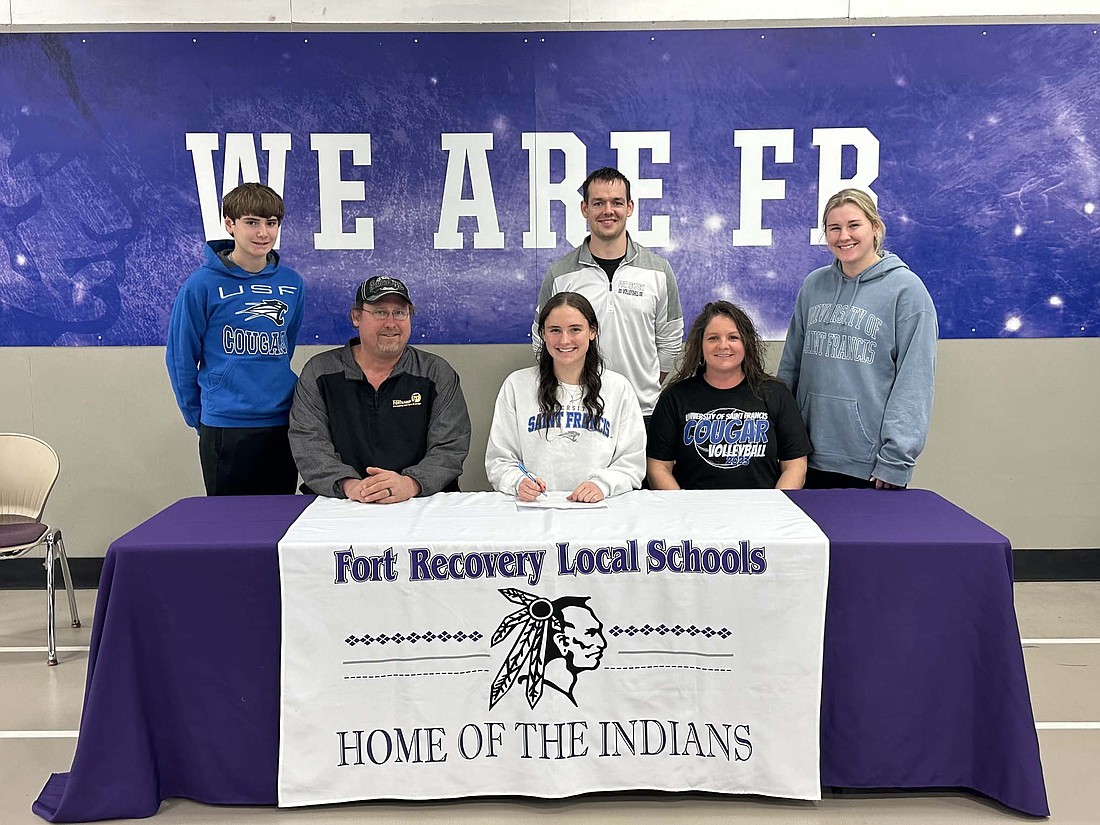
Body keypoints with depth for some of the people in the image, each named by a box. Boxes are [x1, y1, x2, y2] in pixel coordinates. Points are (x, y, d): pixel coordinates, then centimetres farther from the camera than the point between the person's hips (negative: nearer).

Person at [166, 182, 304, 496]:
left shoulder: (292, 283, 4)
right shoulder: (203, 284, -8)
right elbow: (180, 358, -1)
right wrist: (199, 417, 3)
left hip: (283, 424, 4)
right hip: (225, 431, -4)